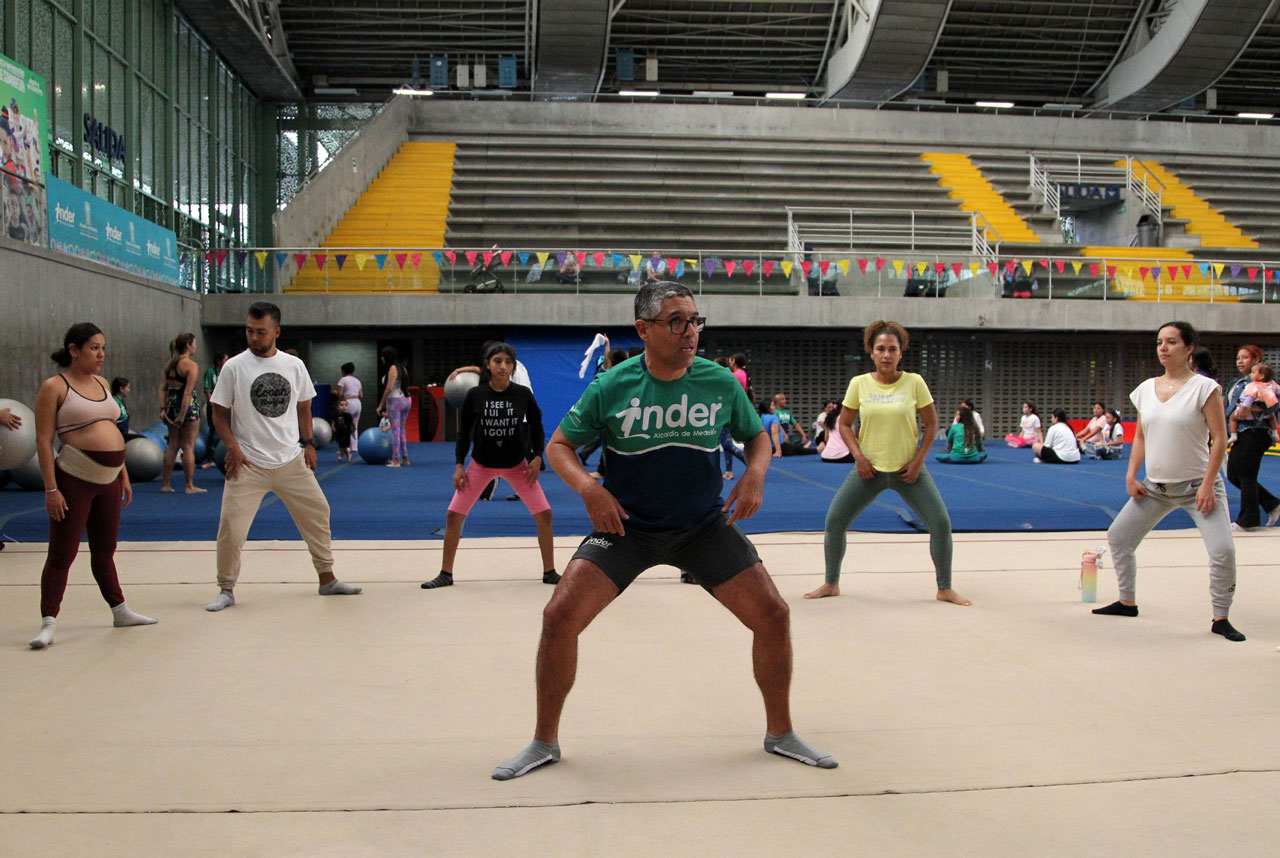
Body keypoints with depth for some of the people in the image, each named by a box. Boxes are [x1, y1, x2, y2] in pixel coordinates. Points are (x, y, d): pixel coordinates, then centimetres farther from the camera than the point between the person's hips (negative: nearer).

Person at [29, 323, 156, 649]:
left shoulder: (102, 384, 14)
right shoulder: (54, 387, -7)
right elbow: (44, 440, -10)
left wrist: (124, 475, 17)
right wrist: (51, 488, -16)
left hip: (108, 479, 7)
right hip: (75, 479, -7)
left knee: (105, 549, 17)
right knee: (62, 552, -4)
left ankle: (120, 611, 26)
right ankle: (48, 623, 0)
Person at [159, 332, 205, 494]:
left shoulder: (170, 365, 10)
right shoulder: (192, 365, -12)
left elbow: (163, 388, 4)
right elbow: (188, 392, -18)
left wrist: (163, 408, 1)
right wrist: (182, 415, -20)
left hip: (172, 403, 7)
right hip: (188, 406, -7)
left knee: (172, 445, 14)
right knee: (188, 447, -1)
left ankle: (165, 484, 17)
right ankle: (190, 486, 3)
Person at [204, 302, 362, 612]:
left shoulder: (294, 365, 3)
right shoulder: (233, 367, -6)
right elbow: (219, 412, -1)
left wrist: (309, 443, 9)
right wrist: (232, 447, -12)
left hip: (291, 461, 3)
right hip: (248, 464, -3)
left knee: (317, 513, 8)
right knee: (231, 527, -8)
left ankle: (327, 579, 24)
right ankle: (226, 590, 10)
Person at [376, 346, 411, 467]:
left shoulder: (392, 368, -10)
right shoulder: (402, 368, 14)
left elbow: (389, 388, -15)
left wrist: (381, 405, -8)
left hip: (395, 401, -8)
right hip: (406, 400, 8)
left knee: (395, 430, -5)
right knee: (401, 430, 15)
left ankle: (396, 460, -5)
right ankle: (405, 458, 18)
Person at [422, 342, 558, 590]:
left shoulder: (523, 394, -12)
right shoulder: (475, 395, -12)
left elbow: (536, 428, 0)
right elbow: (464, 431, -3)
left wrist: (537, 457, -12)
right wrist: (459, 465, -8)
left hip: (517, 464, 0)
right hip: (481, 464, 0)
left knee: (544, 513, -7)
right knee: (453, 514, -4)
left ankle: (549, 572, 10)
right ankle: (445, 574, 12)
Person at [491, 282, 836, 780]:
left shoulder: (720, 382, -8)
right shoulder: (611, 388, -13)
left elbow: (757, 436, 9)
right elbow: (559, 446, -2)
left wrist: (755, 473, -13)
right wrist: (589, 488, -20)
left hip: (705, 526, 2)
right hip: (625, 526, -1)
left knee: (773, 615, -6)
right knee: (560, 617, -15)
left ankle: (780, 733, 19)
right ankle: (544, 742, 8)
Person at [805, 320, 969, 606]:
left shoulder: (914, 382, -6)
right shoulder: (859, 384, -4)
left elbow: (931, 423, 1)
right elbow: (844, 423, 4)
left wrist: (918, 460, -7)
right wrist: (858, 457, -9)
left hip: (908, 470, -1)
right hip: (869, 469, 1)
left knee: (941, 524, -7)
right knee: (834, 521, -4)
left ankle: (945, 589, 13)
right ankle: (831, 584, 16)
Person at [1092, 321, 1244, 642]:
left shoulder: (1204, 388, -11)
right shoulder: (1146, 389, 5)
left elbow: (1220, 439, -12)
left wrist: (1207, 485, -17)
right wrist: (1131, 476, 2)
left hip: (1197, 486, -5)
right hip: (1155, 487, 6)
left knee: (1223, 551, -18)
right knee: (1117, 537, 8)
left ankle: (1220, 619, 1)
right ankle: (1127, 602, 25)